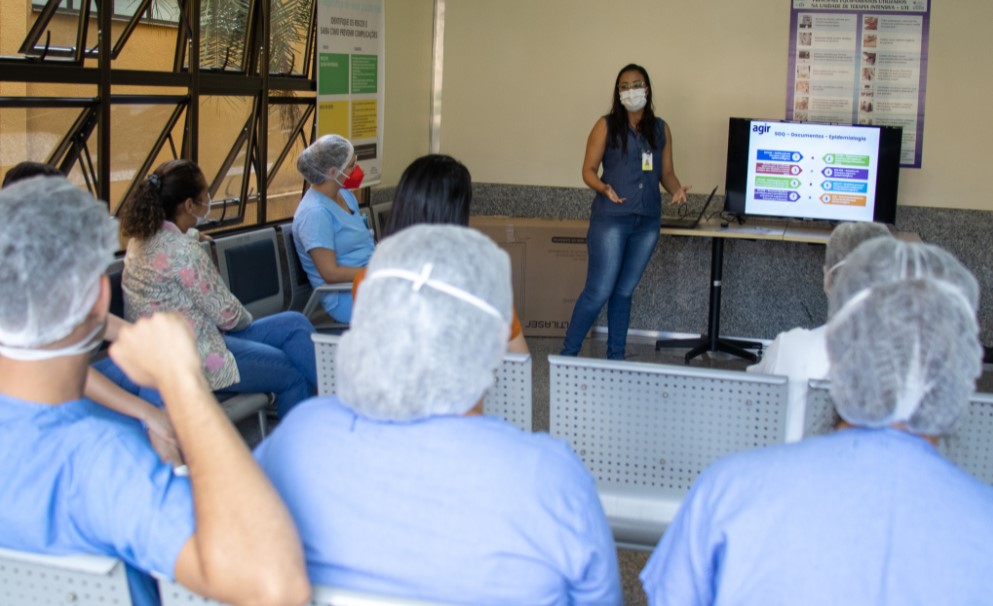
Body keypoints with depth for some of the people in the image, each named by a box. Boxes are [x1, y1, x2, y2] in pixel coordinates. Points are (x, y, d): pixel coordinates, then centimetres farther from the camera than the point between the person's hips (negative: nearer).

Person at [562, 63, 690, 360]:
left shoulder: (660, 129, 10)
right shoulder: (607, 125, -2)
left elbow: (666, 172, 14)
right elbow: (588, 170, -3)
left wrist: (677, 190, -8)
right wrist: (604, 188, -23)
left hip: (647, 221, 4)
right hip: (611, 219, -4)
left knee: (624, 291, 12)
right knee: (599, 291, -7)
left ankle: (616, 357, 20)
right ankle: (567, 353, 5)